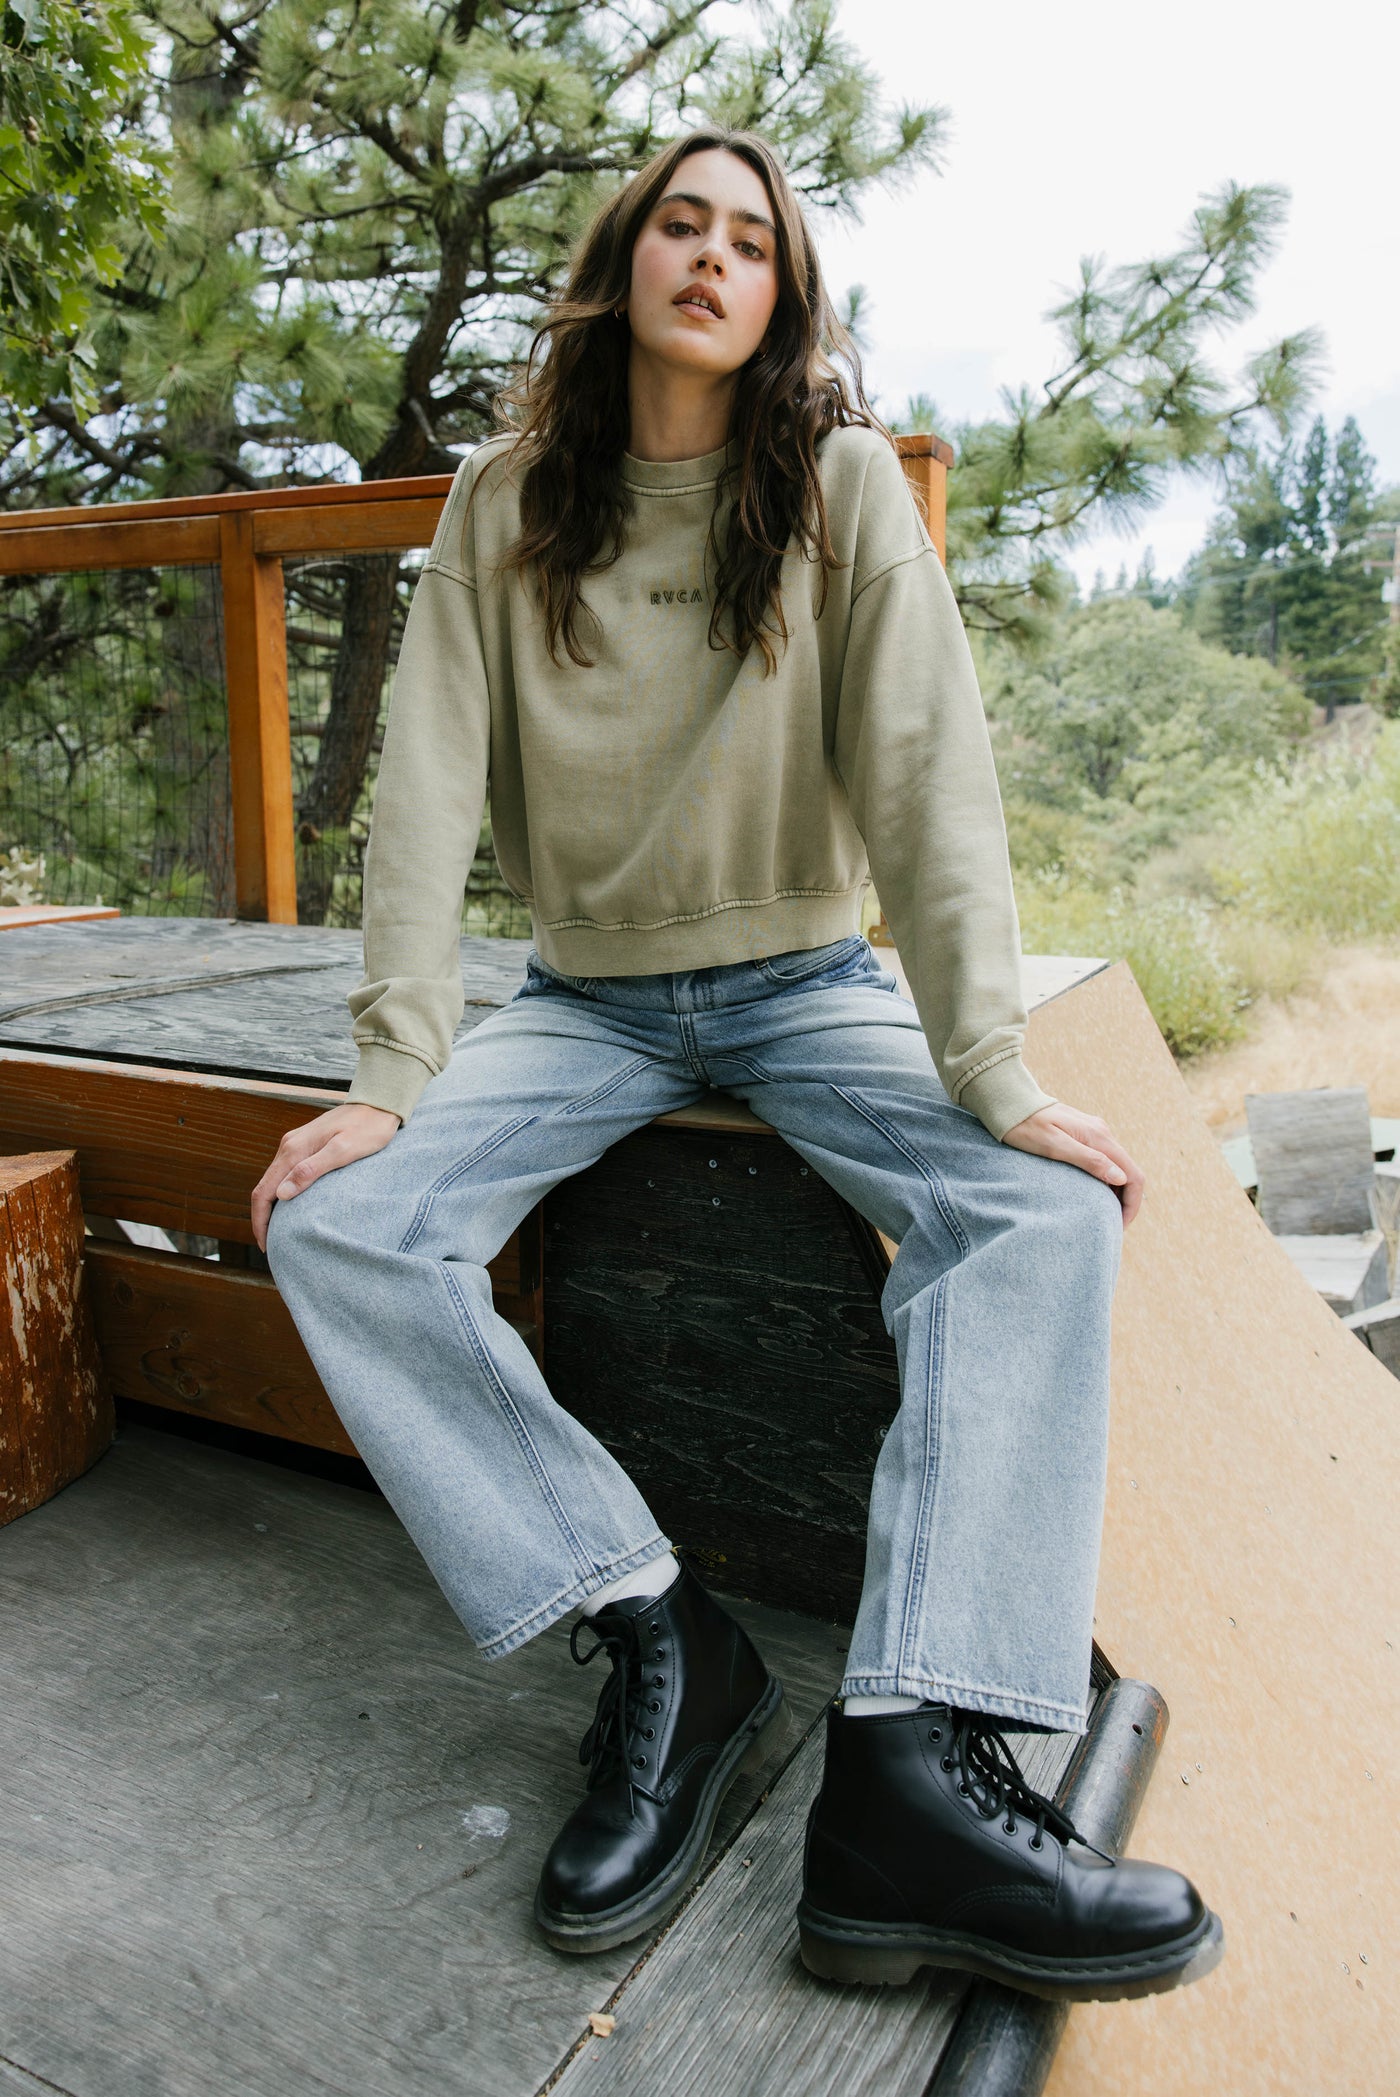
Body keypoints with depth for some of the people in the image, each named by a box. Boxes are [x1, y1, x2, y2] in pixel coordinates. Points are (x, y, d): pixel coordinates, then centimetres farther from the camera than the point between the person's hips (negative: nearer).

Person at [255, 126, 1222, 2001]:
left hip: (807, 988, -1)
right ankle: (657, 1641, -17)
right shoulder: (509, 501, 2)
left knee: (1049, 1203, -27)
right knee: (331, 1227, -22)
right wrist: (392, 1073, -19)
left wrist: (993, 1077, -23)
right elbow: (430, 778, -7)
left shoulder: (843, 480, -3)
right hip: (588, 1001, 2)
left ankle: (914, 1759, -30)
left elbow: (927, 769, -13)